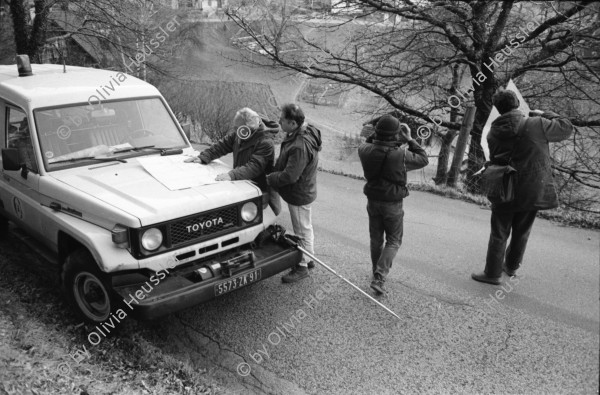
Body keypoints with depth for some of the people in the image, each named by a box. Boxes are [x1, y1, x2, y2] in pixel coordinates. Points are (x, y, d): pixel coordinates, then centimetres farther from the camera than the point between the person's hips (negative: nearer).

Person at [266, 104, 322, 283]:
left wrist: (269, 179, -18)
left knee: (302, 231, 7)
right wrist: (274, 170, 0)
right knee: (305, 227, 25)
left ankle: (302, 267, 24)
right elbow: (285, 161, 11)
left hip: (299, 195, -10)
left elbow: (290, 176, -32)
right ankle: (309, 257, 43)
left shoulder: (300, 146, -34)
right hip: (302, 191, 10)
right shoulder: (303, 132, -2)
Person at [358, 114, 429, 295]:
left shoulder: (367, 151, -13)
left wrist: (376, 135, 3)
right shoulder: (402, 155, -22)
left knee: (376, 239, 18)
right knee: (393, 241, 10)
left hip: (373, 202, 4)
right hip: (392, 204, -4)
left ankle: (377, 273, 33)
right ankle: (379, 278, -2)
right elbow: (423, 159, -4)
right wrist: (409, 140, -2)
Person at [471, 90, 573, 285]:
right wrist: (544, 114, 13)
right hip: (533, 190, 0)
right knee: (521, 232, 19)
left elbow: (494, 159, 5)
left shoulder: (494, 133, -3)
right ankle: (511, 266, 36)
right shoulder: (537, 124, -10)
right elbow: (566, 128, 3)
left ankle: (493, 273, 15)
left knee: (499, 234, 11)